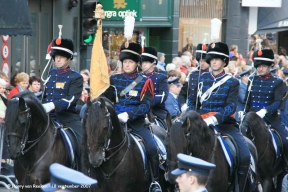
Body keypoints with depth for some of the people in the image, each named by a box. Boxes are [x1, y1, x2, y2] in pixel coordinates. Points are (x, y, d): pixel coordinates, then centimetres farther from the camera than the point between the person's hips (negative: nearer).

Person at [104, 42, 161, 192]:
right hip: (116, 120, 2)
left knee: (151, 147, -17)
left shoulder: (145, 82, 0)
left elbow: (146, 105, -10)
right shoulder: (114, 79, 8)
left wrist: (129, 115, -24)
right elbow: (107, 99, 8)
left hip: (137, 121, -2)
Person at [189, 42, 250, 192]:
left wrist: (214, 118, -28)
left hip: (226, 123, -1)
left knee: (245, 157, -15)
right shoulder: (203, 78, 9)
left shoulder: (232, 82, 0)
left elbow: (231, 106, -12)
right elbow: (194, 101, 15)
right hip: (205, 123, 2)